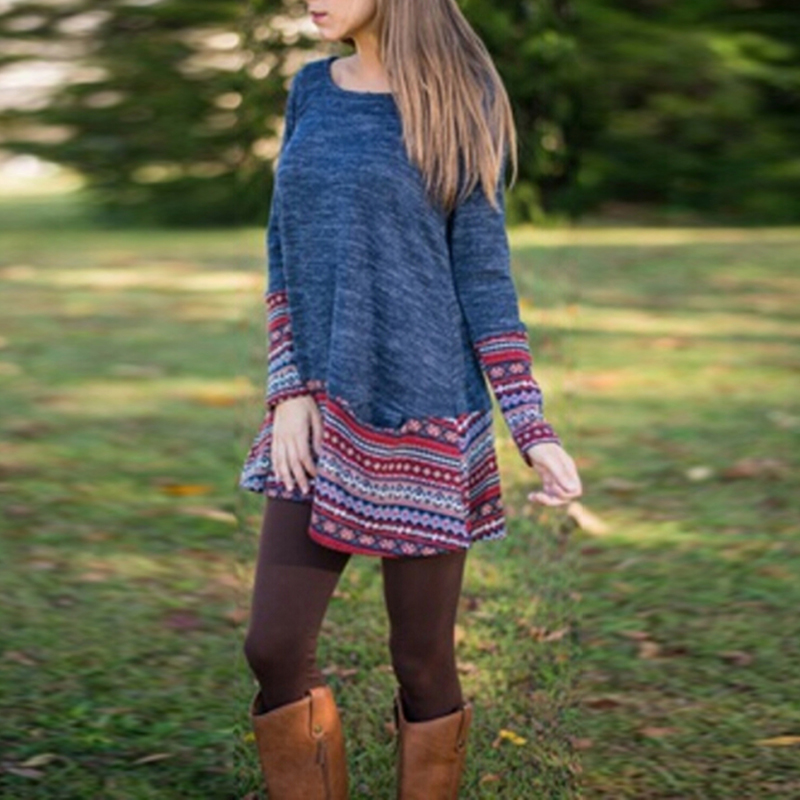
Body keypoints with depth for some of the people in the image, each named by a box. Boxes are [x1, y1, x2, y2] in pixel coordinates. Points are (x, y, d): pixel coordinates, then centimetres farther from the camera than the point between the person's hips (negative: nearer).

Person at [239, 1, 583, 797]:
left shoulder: (459, 104, -5)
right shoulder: (312, 90, 8)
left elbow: (483, 276, -4)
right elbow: (286, 254, 10)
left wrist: (534, 432, -10)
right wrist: (288, 393, -3)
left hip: (426, 418, -4)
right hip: (324, 415, 4)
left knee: (422, 664, 3)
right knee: (274, 648, 0)